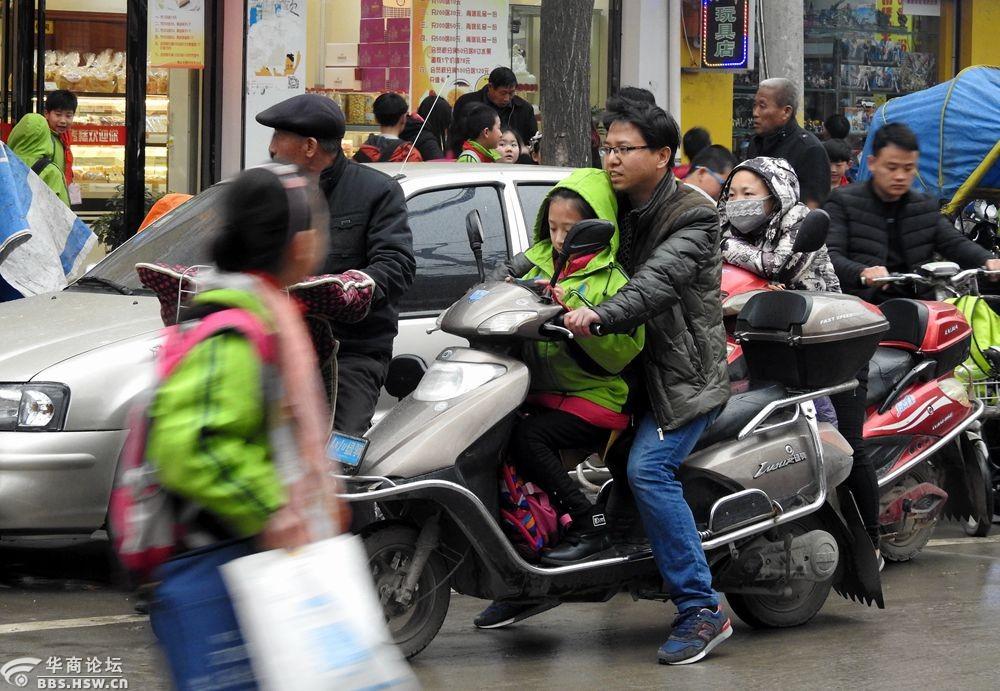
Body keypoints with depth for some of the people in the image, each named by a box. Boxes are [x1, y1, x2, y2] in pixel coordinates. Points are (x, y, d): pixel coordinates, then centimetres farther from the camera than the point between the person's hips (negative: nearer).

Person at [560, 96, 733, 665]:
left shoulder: (692, 217, -12)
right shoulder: (616, 207, 13)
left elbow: (659, 281, -29)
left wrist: (600, 315, -46)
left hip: (686, 370, -9)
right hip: (633, 362, 9)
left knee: (648, 469, -25)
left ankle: (702, 610, -23)